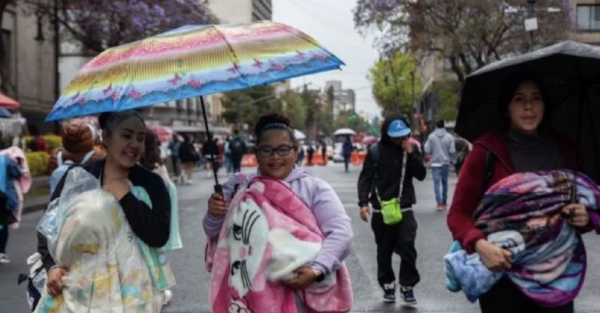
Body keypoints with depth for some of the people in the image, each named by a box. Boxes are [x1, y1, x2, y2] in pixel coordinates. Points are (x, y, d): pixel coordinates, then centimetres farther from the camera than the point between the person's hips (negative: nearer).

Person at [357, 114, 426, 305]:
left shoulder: (411, 149, 4)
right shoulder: (375, 151, -3)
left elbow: (421, 175, -2)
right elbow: (365, 178, -3)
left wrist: (410, 154, -13)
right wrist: (363, 202, -14)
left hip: (404, 209, 1)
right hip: (381, 210, 0)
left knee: (407, 248, -9)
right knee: (384, 251, 9)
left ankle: (407, 287, 4)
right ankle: (388, 285, 22)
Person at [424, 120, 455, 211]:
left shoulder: (431, 136, -7)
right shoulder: (449, 137, -5)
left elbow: (427, 150, -5)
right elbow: (452, 151, -5)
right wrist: (450, 159, 13)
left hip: (435, 163, -2)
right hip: (445, 163, 2)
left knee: (437, 182, -4)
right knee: (444, 182, 15)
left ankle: (439, 203, -15)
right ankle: (444, 202, 24)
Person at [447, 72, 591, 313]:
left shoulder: (563, 150, 5)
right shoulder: (487, 151, -8)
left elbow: (580, 206, 17)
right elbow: (458, 213, -6)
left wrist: (584, 219, -5)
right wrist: (479, 244, -24)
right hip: (502, 275, -3)